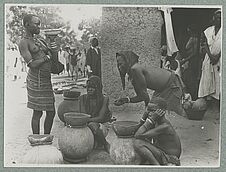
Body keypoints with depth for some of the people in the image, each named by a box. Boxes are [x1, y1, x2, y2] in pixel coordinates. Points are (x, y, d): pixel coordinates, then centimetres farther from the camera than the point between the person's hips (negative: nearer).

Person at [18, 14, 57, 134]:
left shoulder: (38, 41, 19)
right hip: (36, 80, -8)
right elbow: (32, 64, -17)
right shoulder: (24, 43, -6)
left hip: (46, 80, 8)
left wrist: (53, 49, -2)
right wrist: (47, 57, -6)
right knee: (37, 113, -3)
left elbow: (54, 58, 19)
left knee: (51, 113, 10)